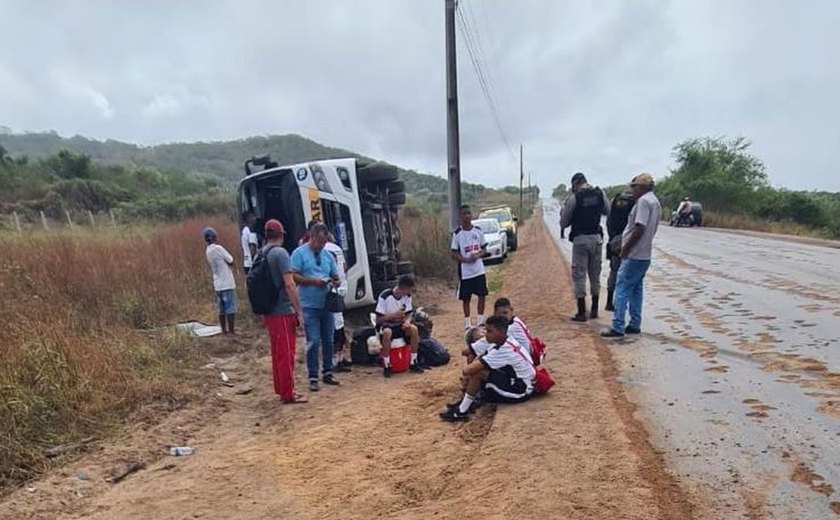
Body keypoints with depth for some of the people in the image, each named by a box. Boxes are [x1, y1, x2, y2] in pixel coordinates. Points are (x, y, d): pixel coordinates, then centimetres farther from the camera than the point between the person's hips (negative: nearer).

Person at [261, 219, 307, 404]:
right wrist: (299, 310, -15)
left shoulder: (259, 255, 10)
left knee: (277, 353, 16)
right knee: (287, 354, 0)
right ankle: (288, 394, 6)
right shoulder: (280, 253, -13)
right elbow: (289, 284, -19)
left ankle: (281, 389, 26)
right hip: (284, 311, -8)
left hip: (269, 312, 8)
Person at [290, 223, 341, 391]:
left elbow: (336, 278, 18)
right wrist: (313, 281, -17)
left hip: (326, 305, 5)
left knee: (328, 341, 11)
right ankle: (313, 378, 4)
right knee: (313, 342, -5)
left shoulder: (328, 256, 14)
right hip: (309, 306, -5)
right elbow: (293, 277, -9)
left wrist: (333, 283, -5)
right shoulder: (299, 253, -2)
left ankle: (327, 373, 24)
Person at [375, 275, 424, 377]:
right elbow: (378, 320, -19)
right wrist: (394, 314, -30)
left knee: (414, 329, -25)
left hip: (400, 325, 5)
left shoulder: (407, 296, -7)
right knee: (387, 332, -39)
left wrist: (407, 321, -22)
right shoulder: (385, 296, -23)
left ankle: (413, 363, -13)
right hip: (385, 325, -4)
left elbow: (408, 314, 1)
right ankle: (386, 366, -25)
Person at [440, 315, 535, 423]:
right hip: (517, 381, 10)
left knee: (478, 372, -21)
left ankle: (461, 412, -11)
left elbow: (471, 369, -29)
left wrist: (465, 372, -6)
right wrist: (467, 376, -8)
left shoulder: (503, 350, -27)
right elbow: (479, 359, 6)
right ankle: (466, 401, 5)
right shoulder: (501, 342, 1)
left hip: (521, 391, -10)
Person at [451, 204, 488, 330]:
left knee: (482, 295, 6)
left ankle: (480, 320, 20)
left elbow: (484, 249, 8)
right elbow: (453, 254, -5)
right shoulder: (457, 234, -6)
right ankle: (467, 322, 18)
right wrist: (466, 259, -21)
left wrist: (477, 255, -13)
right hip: (465, 272, -2)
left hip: (479, 270, 3)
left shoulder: (478, 231, 2)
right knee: (466, 298, 5)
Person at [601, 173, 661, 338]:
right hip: (644, 255, 10)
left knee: (622, 289, -7)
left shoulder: (644, 201, -14)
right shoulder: (655, 202, 16)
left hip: (634, 255, -10)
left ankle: (618, 327, -7)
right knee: (636, 289, 15)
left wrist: (626, 248, -15)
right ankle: (635, 325, 19)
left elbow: (640, 228, -22)